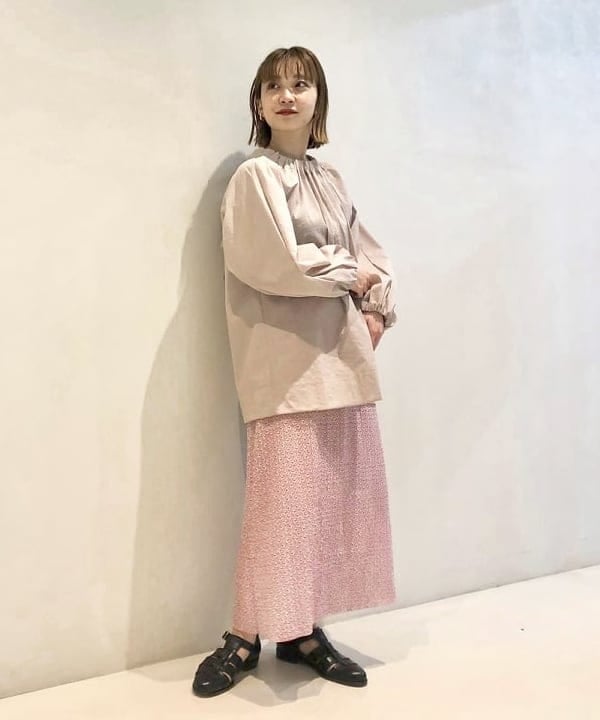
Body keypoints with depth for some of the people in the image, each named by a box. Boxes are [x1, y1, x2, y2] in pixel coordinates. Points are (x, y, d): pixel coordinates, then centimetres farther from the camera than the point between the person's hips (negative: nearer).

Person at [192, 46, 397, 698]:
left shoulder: (330, 180, 19)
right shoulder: (256, 176, -1)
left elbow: (371, 255, 18)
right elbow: (279, 261, -14)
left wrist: (377, 306, -1)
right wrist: (351, 275, -2)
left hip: (342, 357, 7)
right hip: (288, 360, -7)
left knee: (336, 495, 6)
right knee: (282, 498, -7)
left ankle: (303, 629, 16)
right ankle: (247, 635, 7)